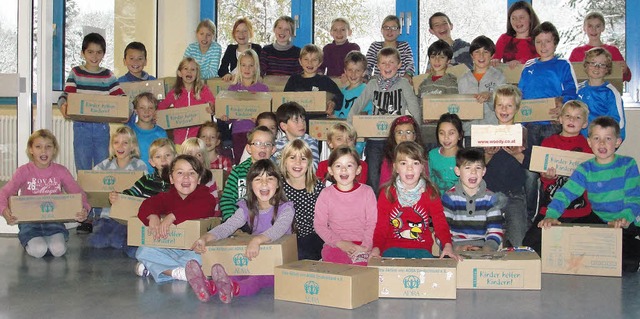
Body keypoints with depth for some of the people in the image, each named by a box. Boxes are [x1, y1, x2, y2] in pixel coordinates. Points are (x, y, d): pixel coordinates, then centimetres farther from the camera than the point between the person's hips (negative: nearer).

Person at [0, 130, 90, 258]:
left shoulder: (61, 171, 0)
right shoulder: (24, 171, -5)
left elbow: (77, 192, -4)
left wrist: (83, 210, -27)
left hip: (54, 220, 1)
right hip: (29, 221, -1)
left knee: (58, 250, -24)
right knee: (38, 251, -26)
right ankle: (29, 241, 10)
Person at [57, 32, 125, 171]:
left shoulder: (108, 75, 7)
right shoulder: (76, 73, 4)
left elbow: (121, 97, 1)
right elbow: (66, 95, -5)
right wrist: (63, 105, -28)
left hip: (102, 127, 1)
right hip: (81, 127, -1)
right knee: (83, 169, 4)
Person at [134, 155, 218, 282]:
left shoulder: (205, 196, -3)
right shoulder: (167, 197, 8)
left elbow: (200, 209, -27)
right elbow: (148, 204, -11)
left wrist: (173, 216, -36)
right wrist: (152, 216, -35)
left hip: (194, 248, -3)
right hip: (169, 248, 3)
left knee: (202, 257, -35)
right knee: (143, 251, -18)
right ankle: (177, 271, -24)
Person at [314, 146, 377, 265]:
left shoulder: (367, 192, 3)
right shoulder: (326, 194, 4)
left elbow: (372, 224, 1)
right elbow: (319, 224, 2)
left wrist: (365, 246, -12)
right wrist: (339, 242, -9)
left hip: (362, 246, -1)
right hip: (335, 246, 1)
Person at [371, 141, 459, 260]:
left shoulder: (430, 193, 5)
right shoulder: (387, 193, 2)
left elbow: (440, 222, 1)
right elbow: (381, 225, 1)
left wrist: (447, 244, -18)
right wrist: (376, 247, -17)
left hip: (421, 249, 1)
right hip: (393, 248, -1)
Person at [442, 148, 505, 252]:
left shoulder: (490, 198, 8)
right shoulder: (449, 197, 2)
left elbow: (495, 231, 3)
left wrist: (485, 250, -14)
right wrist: (456, 248, -19)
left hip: (482, 249, 2)